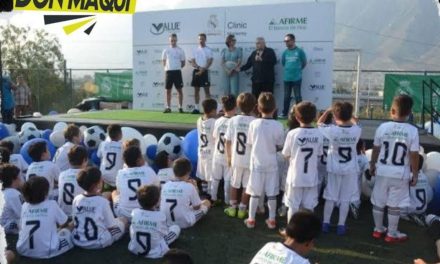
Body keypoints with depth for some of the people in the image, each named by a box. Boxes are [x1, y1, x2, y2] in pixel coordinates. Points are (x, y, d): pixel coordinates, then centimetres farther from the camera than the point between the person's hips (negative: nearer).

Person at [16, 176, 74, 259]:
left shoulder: (24, 206, 2)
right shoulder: (52, 204, -7)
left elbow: (21, 228, 13)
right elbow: (64, 223, 7)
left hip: (23, 251, 4)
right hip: (46, 252, -4)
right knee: (67, 232, 22)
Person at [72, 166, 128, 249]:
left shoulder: (76, 199, -8)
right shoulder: (103, 202, -22)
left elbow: (75, 220, 5)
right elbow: (111, 226, -15)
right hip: (99, 243, -5)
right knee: (123, 220, 15)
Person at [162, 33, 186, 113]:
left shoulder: (180, 50, 3)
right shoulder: (166, 50, 6)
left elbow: (183, 63, 8)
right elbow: (163, 62, 14)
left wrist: (177, 67, 1)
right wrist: (167, 68, 3)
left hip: (177, 72, -1)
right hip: (168, 72, 2)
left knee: (179, 90, -1)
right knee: (168, 90, 5)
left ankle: (180, 107, 5)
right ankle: (168, 107, 12)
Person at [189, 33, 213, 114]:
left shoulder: (208, 50, 1)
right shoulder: (195, 50, 11)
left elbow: (210, 62, -7)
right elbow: (192, 61, 5)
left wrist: (203, 70, -16)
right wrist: (198, 67, -14)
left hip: (205, 72, -3)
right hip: (196, 71, 4)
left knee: (207, 90, -5)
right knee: (196, 90, 5)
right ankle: (196, 108, 10)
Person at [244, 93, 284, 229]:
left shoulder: (253, 123, -11)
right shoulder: (278, 125, -12)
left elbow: (250, 143, -1)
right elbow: (280, 146, -2)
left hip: (257, 163, 0)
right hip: (271, 163, 0)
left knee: (255, 193, 11)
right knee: (272, 193, 12)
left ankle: (251, 219, 19)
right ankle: (271, 220, 21)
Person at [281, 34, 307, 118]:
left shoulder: (299, 51, -6)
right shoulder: (285, 52, 3)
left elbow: (304, 62, 5)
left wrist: (297, 69, 12)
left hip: (297, 78, -3)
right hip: (287, 78, 4)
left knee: (297, 96, 0)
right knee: (286, 97, 11)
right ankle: (284, 113, 20)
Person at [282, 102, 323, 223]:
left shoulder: (293, 133, -15)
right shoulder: (318, 134, -7)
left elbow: (286, 155, -7)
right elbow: (319, 155, 2)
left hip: (295, 176, -2)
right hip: (311, 177, 2)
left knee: (293, 207, 11)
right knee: (309, 206, 15)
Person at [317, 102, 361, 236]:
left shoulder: (331, 130, -18)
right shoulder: (357, 130, -12)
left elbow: (319, 124, 1)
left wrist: (327, 111, 6)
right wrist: (349, 115, 15)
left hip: (334, 168, -1)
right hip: (350, 169, 1)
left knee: (330, 197, 13)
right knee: (345, 198, 11)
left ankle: (325, 223, 21)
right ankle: (341, 225, 17)